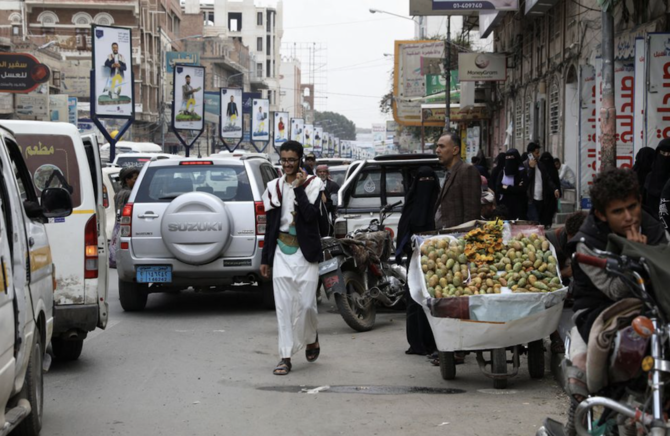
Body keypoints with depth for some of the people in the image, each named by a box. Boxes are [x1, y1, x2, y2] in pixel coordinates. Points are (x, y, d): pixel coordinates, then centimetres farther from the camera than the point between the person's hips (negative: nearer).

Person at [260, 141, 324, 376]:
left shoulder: (312, 183, -1)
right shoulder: (274, 187, 10)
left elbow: (311, 214, -16)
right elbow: (270, 225, 13)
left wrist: (299, 188, -16)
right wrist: (265, 259, 11)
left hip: (305, 251, -3)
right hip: (282, 251, 3)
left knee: (306, 303, -5)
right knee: (284, 305, -1)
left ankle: (311, 338, 26)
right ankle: (286, 357, 2)